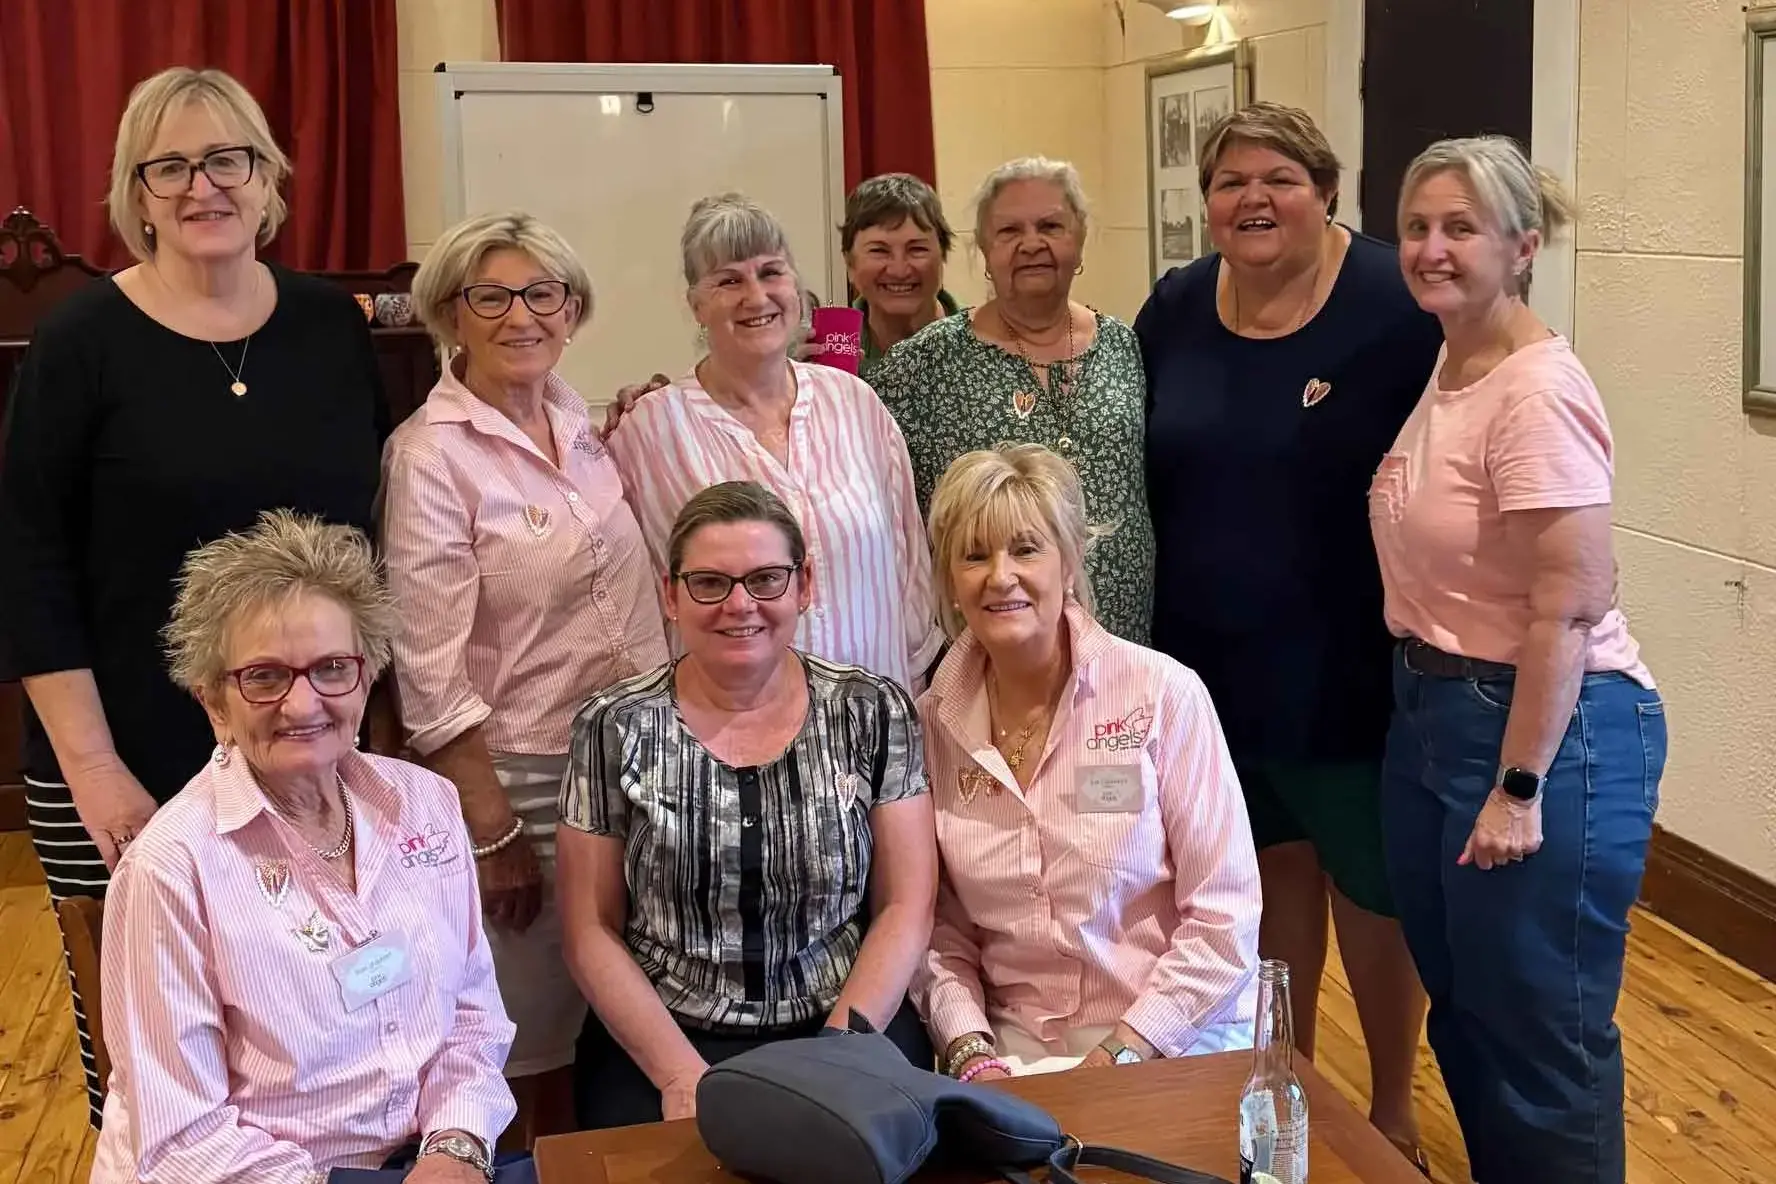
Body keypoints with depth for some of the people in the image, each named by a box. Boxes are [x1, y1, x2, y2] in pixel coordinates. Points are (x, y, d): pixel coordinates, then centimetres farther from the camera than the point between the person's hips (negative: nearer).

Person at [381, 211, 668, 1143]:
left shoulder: (580, 426, 6)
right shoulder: (431, 455, -13)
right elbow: (433, 677, -16)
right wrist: (493, 835, -17)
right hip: (518, 776, -6)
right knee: (529, 1043, 8)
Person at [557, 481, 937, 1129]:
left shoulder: (874, 712, 2)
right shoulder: (616, 728, 0)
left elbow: (906, 910, 1)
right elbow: (592, 932, 1)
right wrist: (681, 1078, -10)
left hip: (850, 1030, 1)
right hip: (658, 1044, 0)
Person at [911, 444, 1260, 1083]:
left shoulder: (1164, 693, -8)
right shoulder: (933, 722, 2)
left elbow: (1225, 918, -7)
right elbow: (941, 929, 6)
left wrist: (1122, 1054, -13)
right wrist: (971, 1051, -9)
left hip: (1174, 1050, -2)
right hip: (1014, 1060, 3)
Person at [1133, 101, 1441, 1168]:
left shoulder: (1396, 304, -14)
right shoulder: (1174, 310, 1)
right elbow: (1145, 477, 10)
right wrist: (1141, 636, 10)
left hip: (1351, 668, -4)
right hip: (1211, 666, 4)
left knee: (1370, 882, 10)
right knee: (1271, 868, 19)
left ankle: (1392, 1107, 31)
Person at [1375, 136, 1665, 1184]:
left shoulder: (1538, 391, -20)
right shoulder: (1446, 369, 8)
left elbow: (1572, 609, -22)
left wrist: (1520, 787, -21)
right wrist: (1422, 697, 12)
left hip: (1549, 727, -9)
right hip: (1433, 709, 9)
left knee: (1539, 1042, 5)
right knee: (1465, 1019, 21)